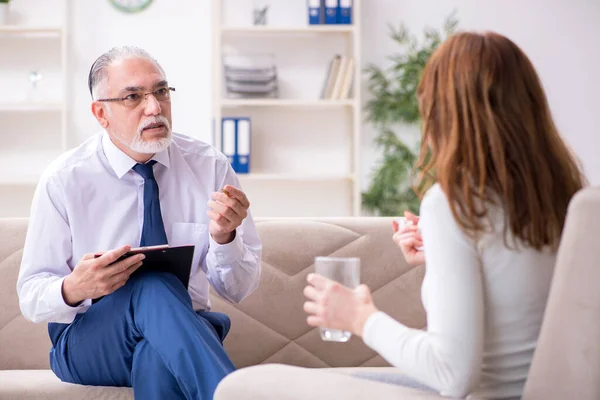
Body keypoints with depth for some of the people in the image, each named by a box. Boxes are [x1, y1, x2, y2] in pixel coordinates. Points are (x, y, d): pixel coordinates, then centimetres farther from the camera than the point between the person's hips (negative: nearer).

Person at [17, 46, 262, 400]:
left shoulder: (210, 167, -2)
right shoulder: (64, 180, -5)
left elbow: (240, 289, 0)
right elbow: (31, 297, -4)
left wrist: (224, 237, -22)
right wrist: (74, 289, -27)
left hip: (183, 331, 0)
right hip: (88, 342, 0)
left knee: (158, 355, -39)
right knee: (154, 285, -33)